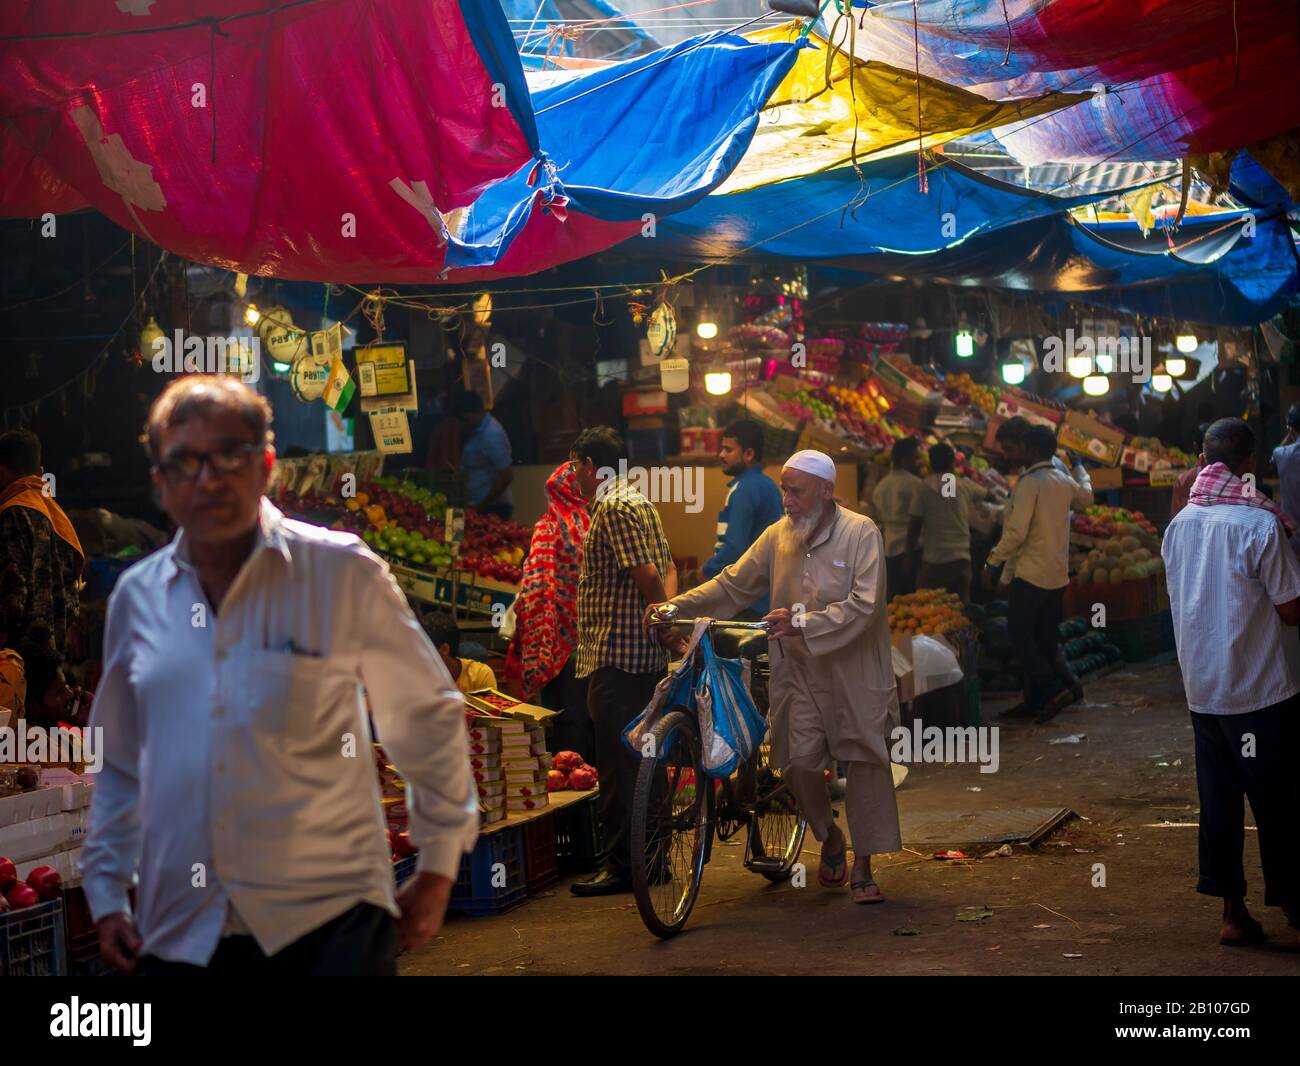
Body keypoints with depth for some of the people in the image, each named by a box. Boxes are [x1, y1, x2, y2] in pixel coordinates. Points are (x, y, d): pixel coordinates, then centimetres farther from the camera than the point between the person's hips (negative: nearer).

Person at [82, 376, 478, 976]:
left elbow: (428, 718, 5)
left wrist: (438, 868, 6)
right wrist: (107, 893, 15)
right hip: (179, 934, 3)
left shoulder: (343, 575, -3)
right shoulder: (136, 598, 8)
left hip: (328, 924, -3)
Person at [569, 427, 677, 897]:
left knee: (617, 765, -6)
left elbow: (647, 576, -21)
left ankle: (622, 866, -3)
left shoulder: (613, 509, -14)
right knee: (644, 760, 14)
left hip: (617, 655, -10)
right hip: (646, 655, 10)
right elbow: (667, 569, 16)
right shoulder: (642, 503, 18)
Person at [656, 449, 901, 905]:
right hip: (802, 674, 3)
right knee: (799, 760, -8)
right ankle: (829, 838, 21)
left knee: (866, 764, 1)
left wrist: (803, 623, -27)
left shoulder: (861, 533, -9)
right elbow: (733, 585, 10)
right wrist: (677, 606, -2)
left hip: (855, 673, -3)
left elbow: (863, 606, -18)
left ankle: (862, 870, 13)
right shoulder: (778, 535, 5)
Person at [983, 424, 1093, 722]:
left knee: (1019, 634, -2)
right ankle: (1037, 701, 12)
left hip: (1031, 574, -8)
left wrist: (992, 563, -12)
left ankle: (1054, 688, -12)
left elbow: (1016, 532, -22)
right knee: (1045, 638, 10)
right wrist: (1080, 469, 50)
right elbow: (1086, 498, 33)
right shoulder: (1064, 482, 9)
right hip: (1058, 574, 8)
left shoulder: (1030, 483, -15)